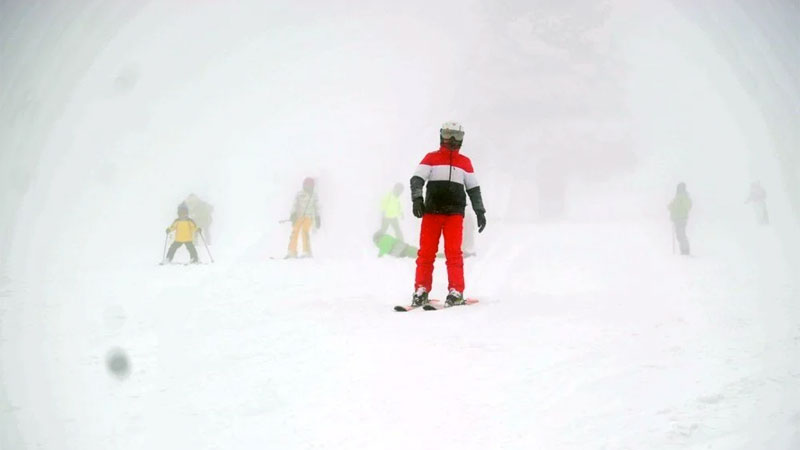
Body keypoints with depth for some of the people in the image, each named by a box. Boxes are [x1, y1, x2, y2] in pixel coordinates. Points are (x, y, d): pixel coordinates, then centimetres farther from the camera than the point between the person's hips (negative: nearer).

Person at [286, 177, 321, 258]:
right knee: (295, 232, -12)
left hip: (308, 216, -1)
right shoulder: (299, 194, 7)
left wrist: (318, 218, 12)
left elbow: (317, 207, 18)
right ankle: (292, 252, -5)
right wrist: (293, 214, -14)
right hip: (299, 216, 1)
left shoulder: (314, 195, 12)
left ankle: (307, 252, -24)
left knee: (305, 231, -21)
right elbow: (295, 205, 1)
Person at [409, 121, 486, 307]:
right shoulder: (431, 158, 10)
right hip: (431, 212, -1)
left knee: (453, 252, -7)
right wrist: (417, 198, -18)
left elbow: (474, 189, 18)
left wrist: (480, 212, 12)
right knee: (426, 251, -2)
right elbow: (417, 179, -1)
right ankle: (421, 290, 4)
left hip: (455, 213, 1)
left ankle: (456, 292, -4)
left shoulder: (465, 162, 16)